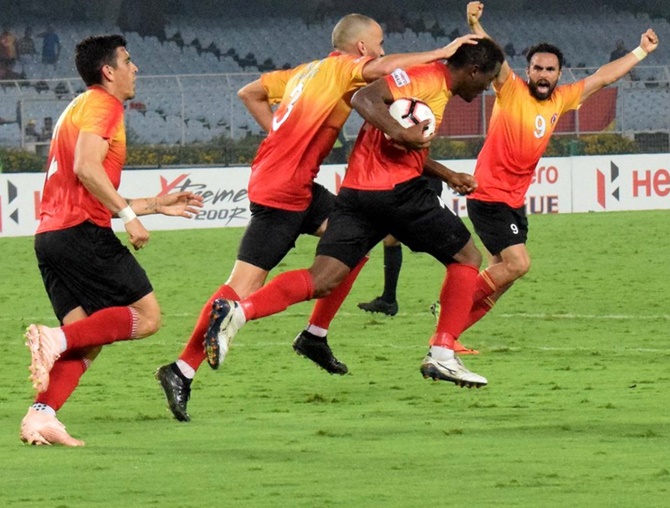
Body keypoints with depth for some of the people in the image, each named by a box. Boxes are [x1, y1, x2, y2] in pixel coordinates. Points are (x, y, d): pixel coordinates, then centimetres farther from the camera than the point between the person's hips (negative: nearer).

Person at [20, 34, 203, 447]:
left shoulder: (80, 108, 28)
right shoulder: (103, 104, -2)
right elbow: (87, 168, -19)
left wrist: (156, 205, 33)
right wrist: (129, 216, -17)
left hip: (50, 236, 9)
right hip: (83, 232, -9)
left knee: (87, 340, 5)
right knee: (146, 317, -6)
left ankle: (41, 415, -12)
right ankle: (56, 339, -22)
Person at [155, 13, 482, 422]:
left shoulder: (308, 71, 16)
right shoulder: (340, 68, -8)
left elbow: (250, 93, 22)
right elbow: (381, 68, -28)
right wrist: (442, 53, -19)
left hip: (299, 187, 10)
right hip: (279, 192, -10)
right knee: (245, 287, -10)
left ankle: (315, 337, 16)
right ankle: (182, 371, -10)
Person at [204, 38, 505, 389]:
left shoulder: (436, 87, 26)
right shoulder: (428, 77, -4)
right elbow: (365, 98, -17)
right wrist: (400, 132, -28)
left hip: (357, 190, 9)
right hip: (396, 189, -9)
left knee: (321, 281, -3)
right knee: (466, 257, 8)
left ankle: (238, 312, -24)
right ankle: (442, 356, 5)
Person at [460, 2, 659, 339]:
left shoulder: (560, 99, 6)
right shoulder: (511, 90, -12)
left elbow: (601, 78, 15)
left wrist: (641, 51, 19)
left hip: (515, 200, 8)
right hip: (489, 195, -8)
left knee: (502, 270, 10)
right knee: (518, 263, -16)